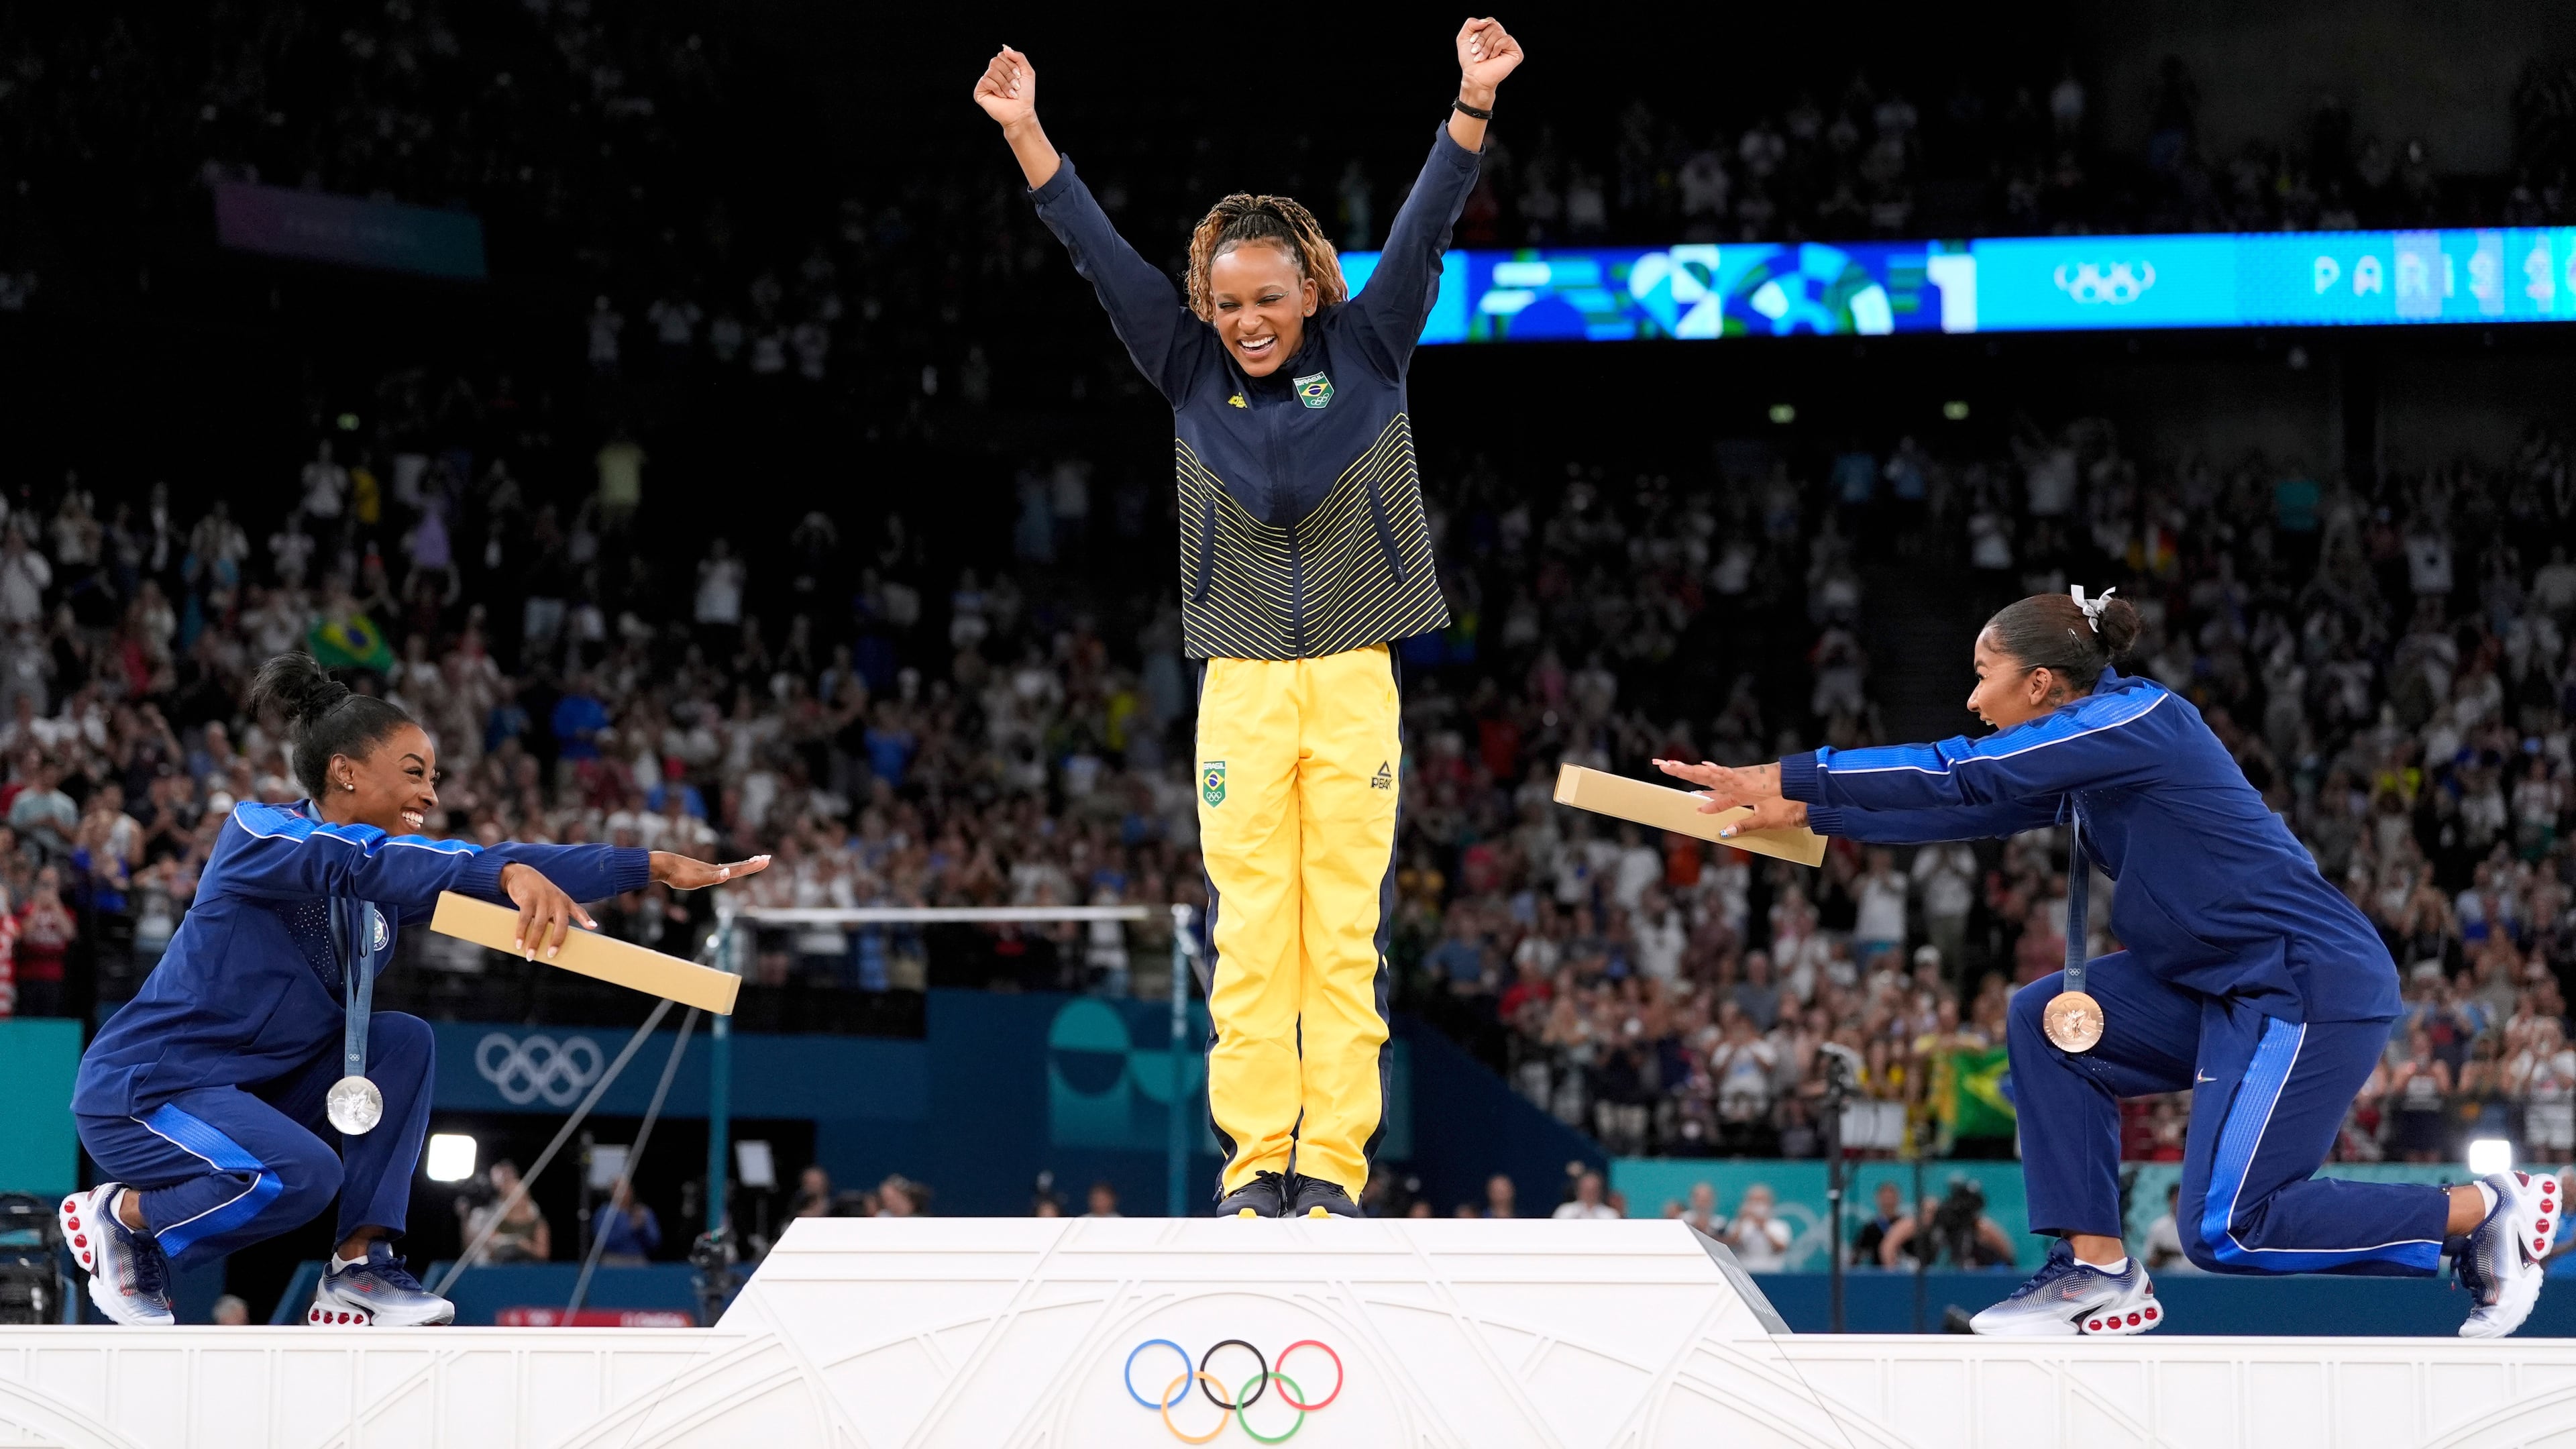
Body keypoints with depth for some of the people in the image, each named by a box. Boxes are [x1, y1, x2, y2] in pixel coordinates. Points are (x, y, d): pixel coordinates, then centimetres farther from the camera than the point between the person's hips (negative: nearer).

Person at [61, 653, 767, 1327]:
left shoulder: (389, 878, 5)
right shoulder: (256, 832, -18)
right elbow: (359, 860, -37)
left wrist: (656, 867, -13)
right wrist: (510, 874, -51)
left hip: (252, 1090, 8)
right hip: (142, 1091, -8)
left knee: (403, 1040, -6)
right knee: (303, 1173, -31)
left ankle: (359, 1269, -7)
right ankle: (120, 1217, -4)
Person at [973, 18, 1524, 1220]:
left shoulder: (1367, 353, 4)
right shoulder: (1191, 373, 6)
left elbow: (1424, 230, -4)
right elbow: (1098, 253, 4)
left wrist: (1474, 104, -16)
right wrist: (1023, 132, -2)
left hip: (1355, 676, -1)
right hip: (1242, 680, 1)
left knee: (1345, 929, -2)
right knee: (1248, 930, -2)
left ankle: (1333, 1162, -1)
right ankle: (1255, 1156, 1)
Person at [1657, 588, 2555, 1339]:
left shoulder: (2133, 720, -16)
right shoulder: (2084, 753, 11)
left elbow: (1963, 778, -19)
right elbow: (1968, 807, 17)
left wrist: (1789, 779, -16)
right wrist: (1809, 815, 15)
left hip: (2314, 988, -10)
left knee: (2224, 1231, -10)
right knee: (2045, 1021, 4)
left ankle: (2487, 1210, 1)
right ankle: (2098, 1272, 4)